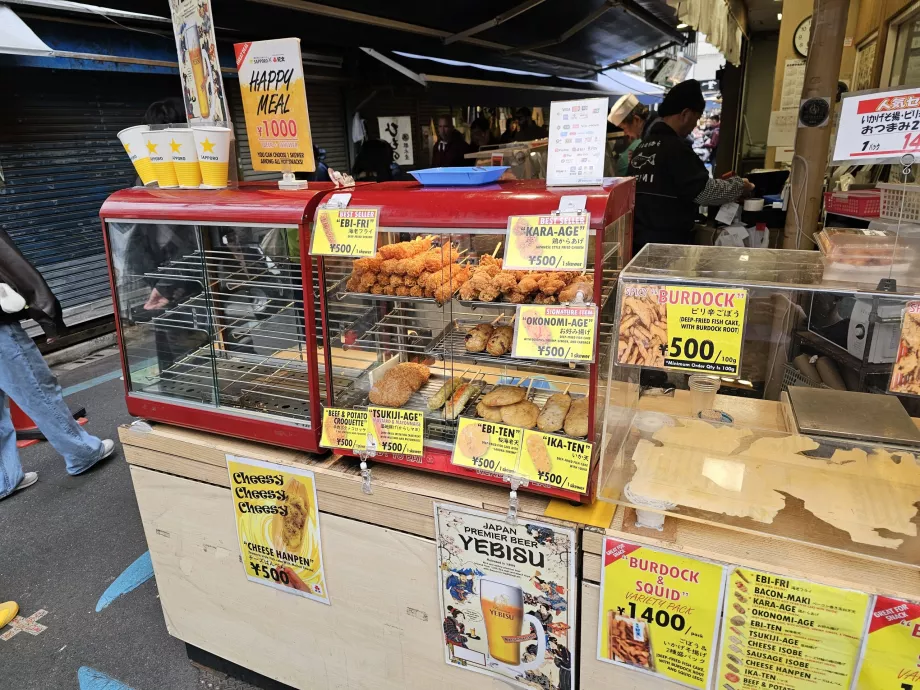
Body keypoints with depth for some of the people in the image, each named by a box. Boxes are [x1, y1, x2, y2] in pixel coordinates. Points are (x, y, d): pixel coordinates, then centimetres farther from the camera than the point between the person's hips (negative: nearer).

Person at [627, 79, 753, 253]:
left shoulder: (643, 145, 13)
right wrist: (738, 185, 4)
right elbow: (704, 191, -13)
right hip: (667, 241, -8)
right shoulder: (675, 147, -13)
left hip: (639, 237, 8)